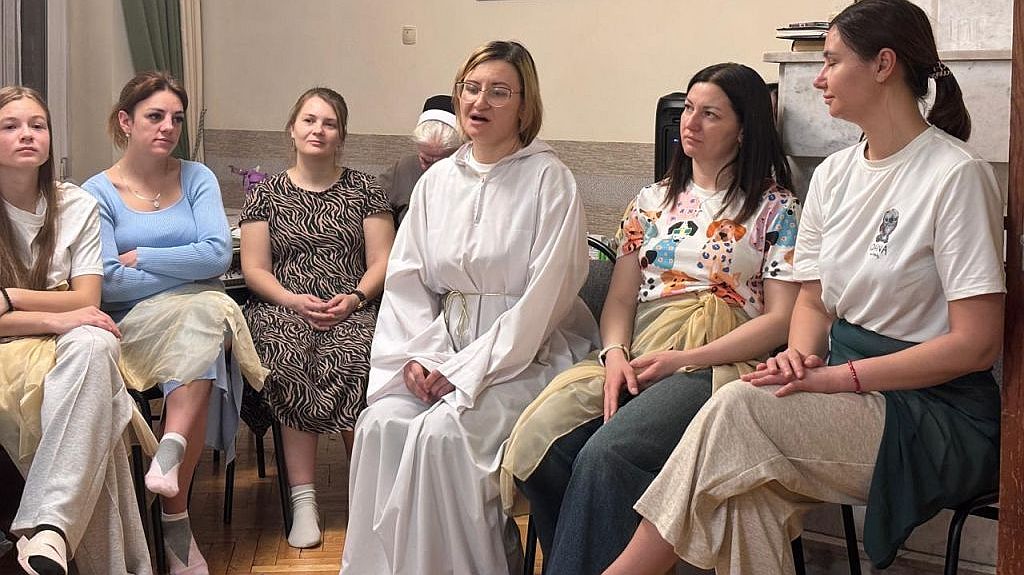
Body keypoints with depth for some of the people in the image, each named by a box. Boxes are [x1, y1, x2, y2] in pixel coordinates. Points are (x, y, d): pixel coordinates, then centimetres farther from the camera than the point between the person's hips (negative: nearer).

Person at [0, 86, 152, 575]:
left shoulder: (77, 206, 7)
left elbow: (86, 301, -1)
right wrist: (52, 317, -21)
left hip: (69, 346, 2)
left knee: (94, 345, -37)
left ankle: (49, 526, -49)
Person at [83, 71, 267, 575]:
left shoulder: (196, 178, 11)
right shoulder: (98, 193, 4)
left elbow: (219, 254, -5)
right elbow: (107, 284, -9)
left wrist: (140, 257, -5)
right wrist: (187, 274, -7)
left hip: (200, 316, 2)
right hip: (133, 325, -2)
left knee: (207, 313, -34)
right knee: (205, 309, -33)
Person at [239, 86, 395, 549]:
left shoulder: (363, 189, 15)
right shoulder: (266, 192, 15)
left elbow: (382, 260, 9)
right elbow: (254, 268, 9)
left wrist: (355, 298, -11)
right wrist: (293, 300, -10)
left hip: (350, 310, 0)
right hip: (282, 308, 0)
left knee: (351, 358, -36)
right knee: (289, 363, -35)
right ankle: (302, 502, -33)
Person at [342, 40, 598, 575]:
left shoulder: (549, 180, -7)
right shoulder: (437, 180, 11)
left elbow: (543, 299, -13)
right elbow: (406, 279, 11)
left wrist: (466, 371, -16)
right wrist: (418, 355, -7)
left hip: (527, 354, -5)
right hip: (442, 345, 5)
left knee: (441, 433, -29)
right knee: (380, 424, -21)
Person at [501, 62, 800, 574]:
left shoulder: (774, 210, 8)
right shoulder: (652, 201, 22)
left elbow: (780, 319, -1)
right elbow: (620, 297, 16)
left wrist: (684, 359, -11)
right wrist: (615, 354, -7)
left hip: (715, 364, -4)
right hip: (634, 356, 5)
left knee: (605, 455, -34)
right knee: (537, 440, -26)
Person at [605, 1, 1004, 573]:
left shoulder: (957, 175, -13)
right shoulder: (834, 175, 9)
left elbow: (977, 343, -16)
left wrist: (839, 376, -20)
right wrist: (802, 356, -9)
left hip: (939, 414, -6)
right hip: (848, 390, 6)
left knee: (740, 407, -27)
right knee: (753, 493, -25)